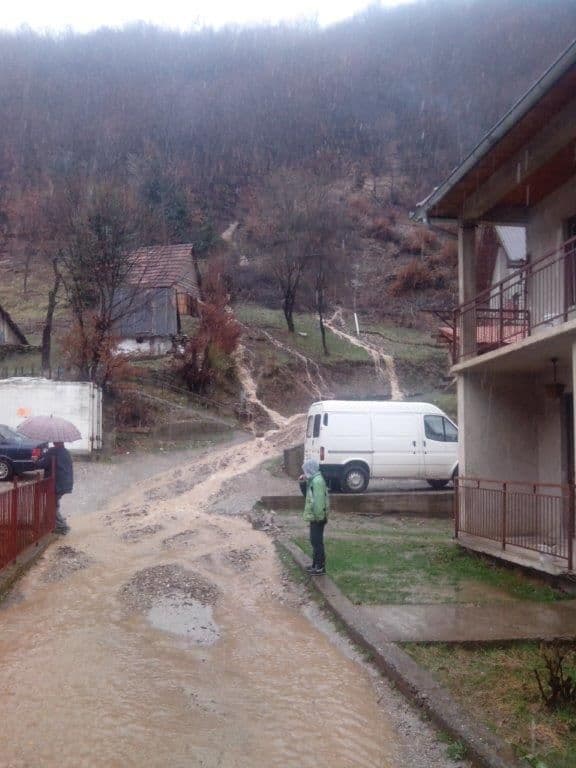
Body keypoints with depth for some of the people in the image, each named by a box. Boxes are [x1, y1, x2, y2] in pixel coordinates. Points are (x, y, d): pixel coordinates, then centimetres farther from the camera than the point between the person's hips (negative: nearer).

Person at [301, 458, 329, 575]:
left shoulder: (317, 481, -20)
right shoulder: (313, 480, 12)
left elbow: (319, 500, -23)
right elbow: (310, 497, 20)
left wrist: (318, 516, -22)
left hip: (317, 517, -10)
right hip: (314, 516, 10)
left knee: (317, 541, -4)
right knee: (315, 541, 16)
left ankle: (321, 566, 3)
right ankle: (316, 564, 25)